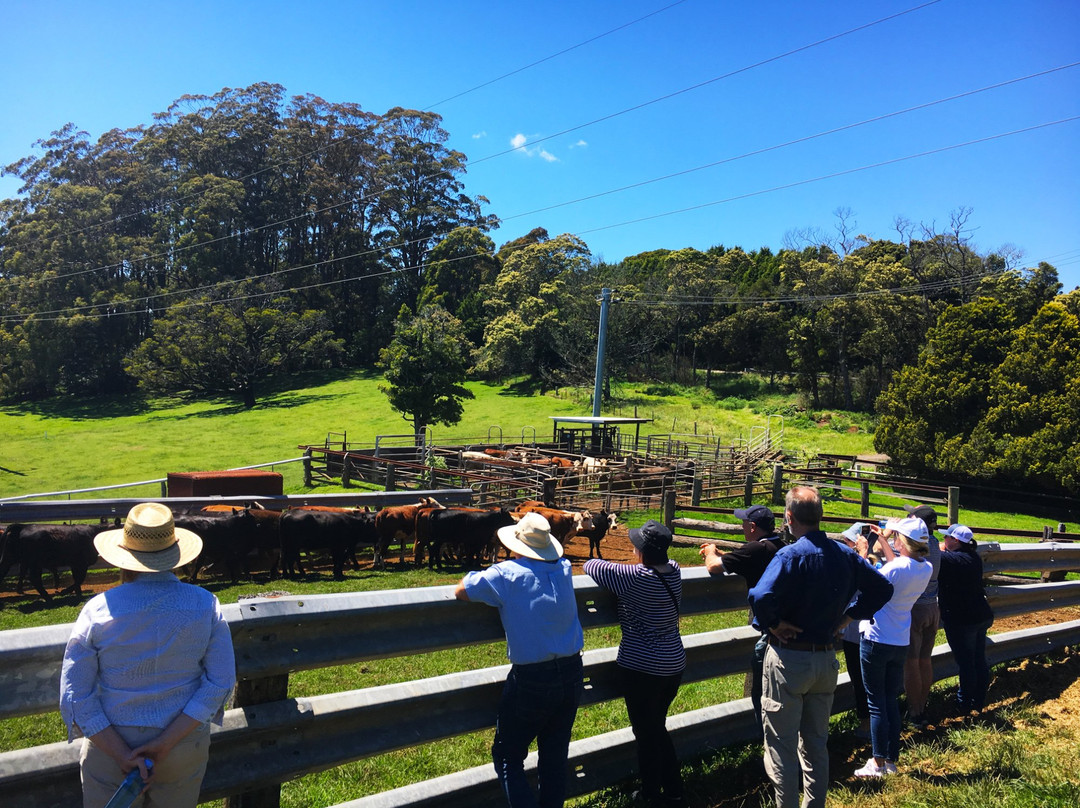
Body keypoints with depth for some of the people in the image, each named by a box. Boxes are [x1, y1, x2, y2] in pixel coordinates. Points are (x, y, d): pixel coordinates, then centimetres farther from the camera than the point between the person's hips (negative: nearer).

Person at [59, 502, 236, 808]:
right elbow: (221, 683, -14)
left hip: (109, 741, -1)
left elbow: (75, 696, -15)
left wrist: (122, 755, -15)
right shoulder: (206, 605, -13)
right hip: (185, 744, 1)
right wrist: (166, 743, -14)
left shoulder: (98, 610, -16)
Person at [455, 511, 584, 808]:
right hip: (572, 675, 5)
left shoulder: (505, 574, -13)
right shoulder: (564, 570, 1)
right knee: (555, 758, 18)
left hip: (531, 681, -5)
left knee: (507, 758, 9)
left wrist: (477, 576, 17)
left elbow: (460, 591, -3)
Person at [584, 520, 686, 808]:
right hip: (674, 663, 7)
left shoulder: (634, 577, -21)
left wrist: (593, 563, 8)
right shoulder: (674, 571, -3)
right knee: (658, 728, 22)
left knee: (646, 734, 9)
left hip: (642, 668, -7)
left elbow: (591, 566, -13)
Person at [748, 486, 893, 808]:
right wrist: (848, 615, 10)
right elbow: (882, 588, 11)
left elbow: (761, 597, -34)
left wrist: (771, 624, -16)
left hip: (789, 659, -6)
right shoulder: (845, 555, 0)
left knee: (782, 747, 5)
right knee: (816, 744, 20)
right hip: (827, 660, 6)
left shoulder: (790, 555, -20)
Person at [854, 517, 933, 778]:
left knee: (876, 703, 3)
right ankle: (892, 760, 23)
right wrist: (883, 540, 21)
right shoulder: (926, 568, -1)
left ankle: (878, 763, 9)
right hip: (901, 642, 7)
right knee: (892, 701, 16)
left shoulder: (896, 568, -23)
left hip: (876, 640, -7)